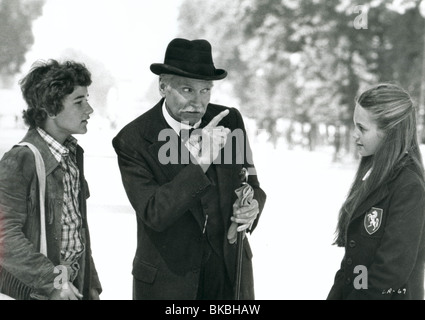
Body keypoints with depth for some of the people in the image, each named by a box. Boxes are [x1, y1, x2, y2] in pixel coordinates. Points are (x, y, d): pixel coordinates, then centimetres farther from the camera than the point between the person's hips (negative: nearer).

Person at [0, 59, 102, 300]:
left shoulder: (74, 153, 9)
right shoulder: (19, 161, -16)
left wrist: (92, 285, 14)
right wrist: (52, 282, -22)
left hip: (76, 285, 7)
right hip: (33, 290, -7)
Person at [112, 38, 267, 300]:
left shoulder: (230, 121, -3)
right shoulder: (132, 140, -14)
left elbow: (251, 185, 7)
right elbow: (153, 214, -22)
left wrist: (252, 207, -16)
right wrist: (200, 164, -33)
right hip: (169, 278, -3)